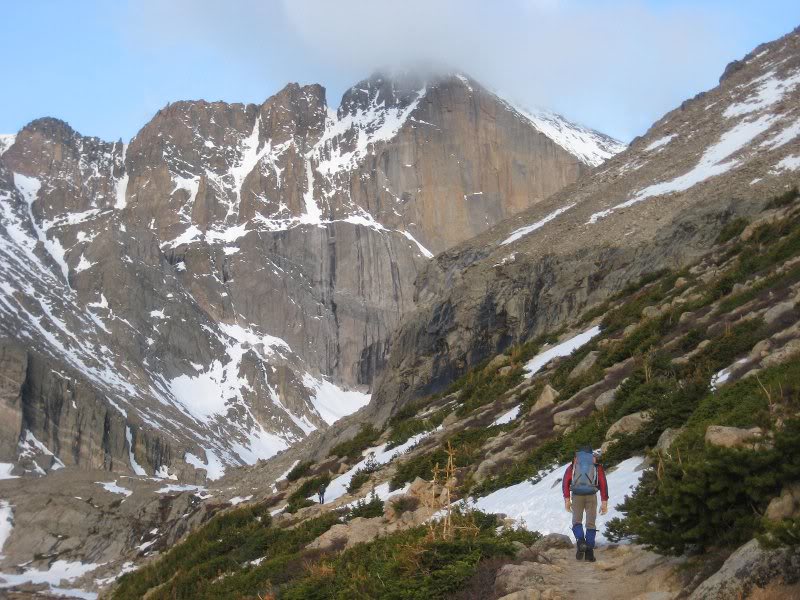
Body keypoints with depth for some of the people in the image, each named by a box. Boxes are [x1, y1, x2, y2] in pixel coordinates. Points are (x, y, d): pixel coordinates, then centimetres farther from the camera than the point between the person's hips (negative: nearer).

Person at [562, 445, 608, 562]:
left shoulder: (572, 466, 18)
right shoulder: (597, 466, 17)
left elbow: (565, 482, 4)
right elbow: (603, 484, 6)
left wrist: (566, 500, 0)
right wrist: (604, 503, 4)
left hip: (576, 495, 0)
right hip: (591, 495, 0)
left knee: (577, 521, 12)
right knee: (590, 524, 7)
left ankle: (580, 542, -14)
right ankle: (589, 551, -2)